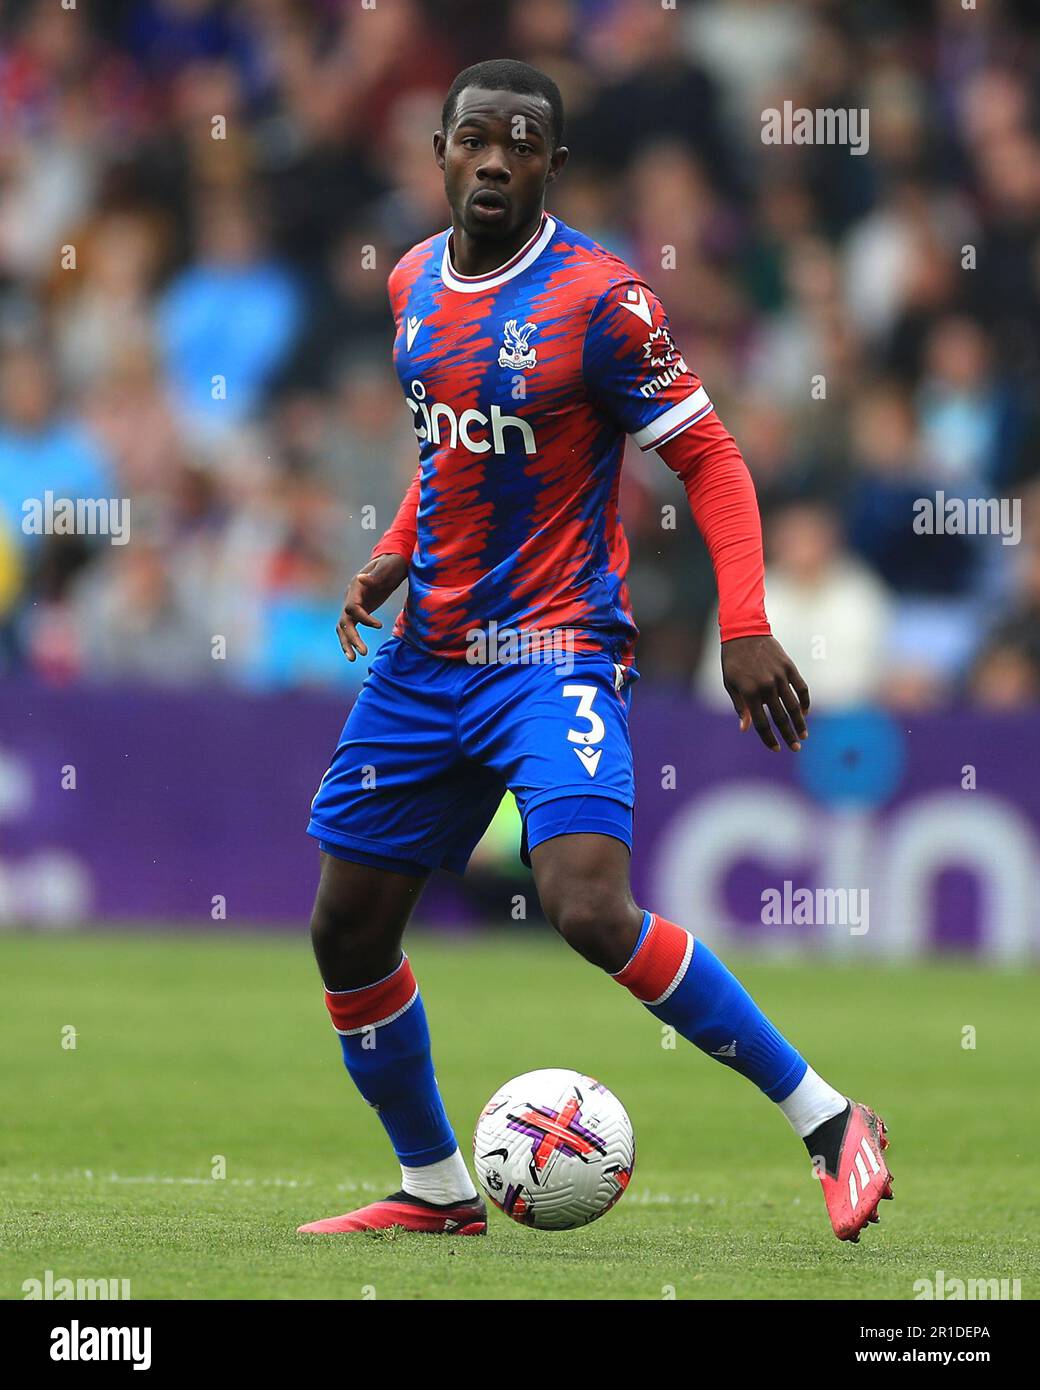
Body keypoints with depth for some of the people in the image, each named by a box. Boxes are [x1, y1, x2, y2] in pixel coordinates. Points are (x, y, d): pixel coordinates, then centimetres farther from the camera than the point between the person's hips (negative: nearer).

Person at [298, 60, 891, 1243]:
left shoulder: (599, 299, -12)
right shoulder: (414, 284, 9)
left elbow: (708, 457, -9)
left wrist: (745, 628, -19)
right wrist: (394, 555, 13)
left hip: (554, 653, -7)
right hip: (426, 658, 7)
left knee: (589, 911, -26)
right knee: (347, 929, 6)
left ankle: (825, 1122, -14)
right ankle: (433, 1187, 25)